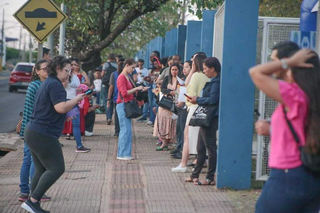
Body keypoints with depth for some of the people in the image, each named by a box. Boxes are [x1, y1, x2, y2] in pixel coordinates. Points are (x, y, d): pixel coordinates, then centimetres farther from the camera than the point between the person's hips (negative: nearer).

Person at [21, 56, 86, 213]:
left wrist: (66, 116, 19)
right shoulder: (55, 84, -14)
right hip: (43, 135, -10)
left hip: (34, 132, 10)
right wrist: (77, 99, -11)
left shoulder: (48, 83, 19)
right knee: (57, 168, -6)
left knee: (42, 170, 13)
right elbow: (61, 107, -25)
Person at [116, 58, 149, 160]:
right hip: (122, 105, -10)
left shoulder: (127, 77, 17)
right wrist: (136, 88, -14)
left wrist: (140, 90, 10)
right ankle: (122, 154, -4)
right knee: (125, 129, -8)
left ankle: (124, 154, 12)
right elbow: (124, 93, -20)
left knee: (127, 130, 9)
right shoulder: (121, 77, -12)